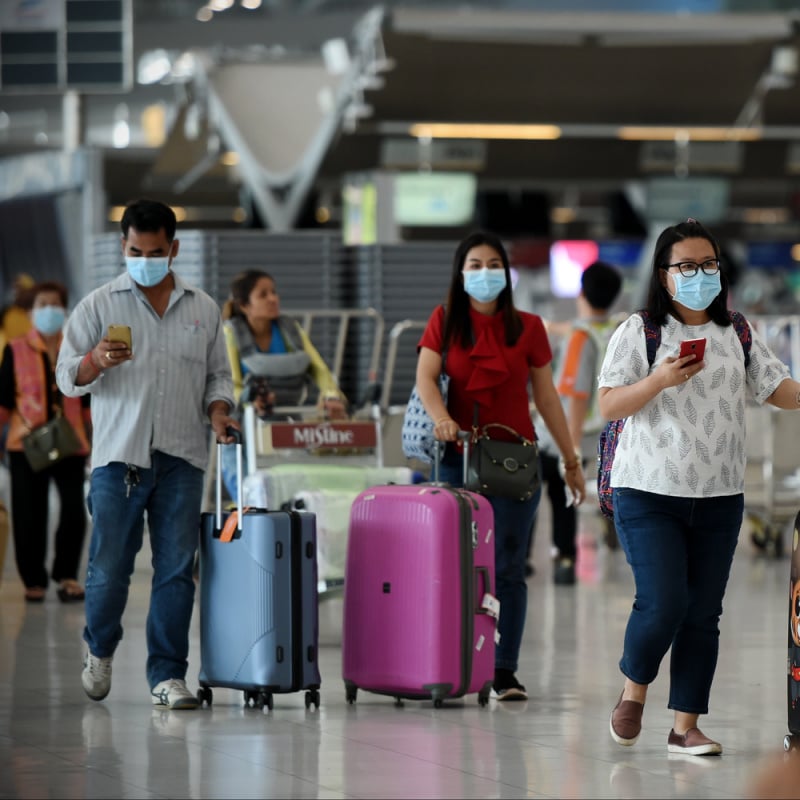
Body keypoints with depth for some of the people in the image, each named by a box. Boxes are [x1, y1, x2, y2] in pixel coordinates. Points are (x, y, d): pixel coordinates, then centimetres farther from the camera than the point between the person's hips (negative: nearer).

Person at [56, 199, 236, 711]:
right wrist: (96, 361, -18)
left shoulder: (203, 309, 13)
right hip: (119, 456, -2)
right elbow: (68, 376, 3)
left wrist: (218, 410, -1)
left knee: (177, 569, -3)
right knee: (109, 567, -1)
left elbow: (218, 374, 19)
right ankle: (100, 650, 25)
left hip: (182, 458, 2)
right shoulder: (99, 306, 6)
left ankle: (168, 676, 2)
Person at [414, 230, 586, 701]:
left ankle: (505, 673, -3)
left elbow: (546, 396, 9)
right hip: (459, 456, 0)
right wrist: (441, 419, -28)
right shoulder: (445, 322, 5)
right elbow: (426, 376, -8)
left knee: (508, 568, -4)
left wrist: (571, 459, 9)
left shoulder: (528, 327, 6)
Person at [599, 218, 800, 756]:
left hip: (719, 497, 4)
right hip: (649, 491, -4)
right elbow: (609, 406, -7)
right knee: (663, 603, -13)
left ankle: (686, 726, 9)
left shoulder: (738, 335, 9)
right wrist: (660, 379, -21)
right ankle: (633, 690, 15)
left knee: (703, 614, 3)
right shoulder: (639, 332, -2)